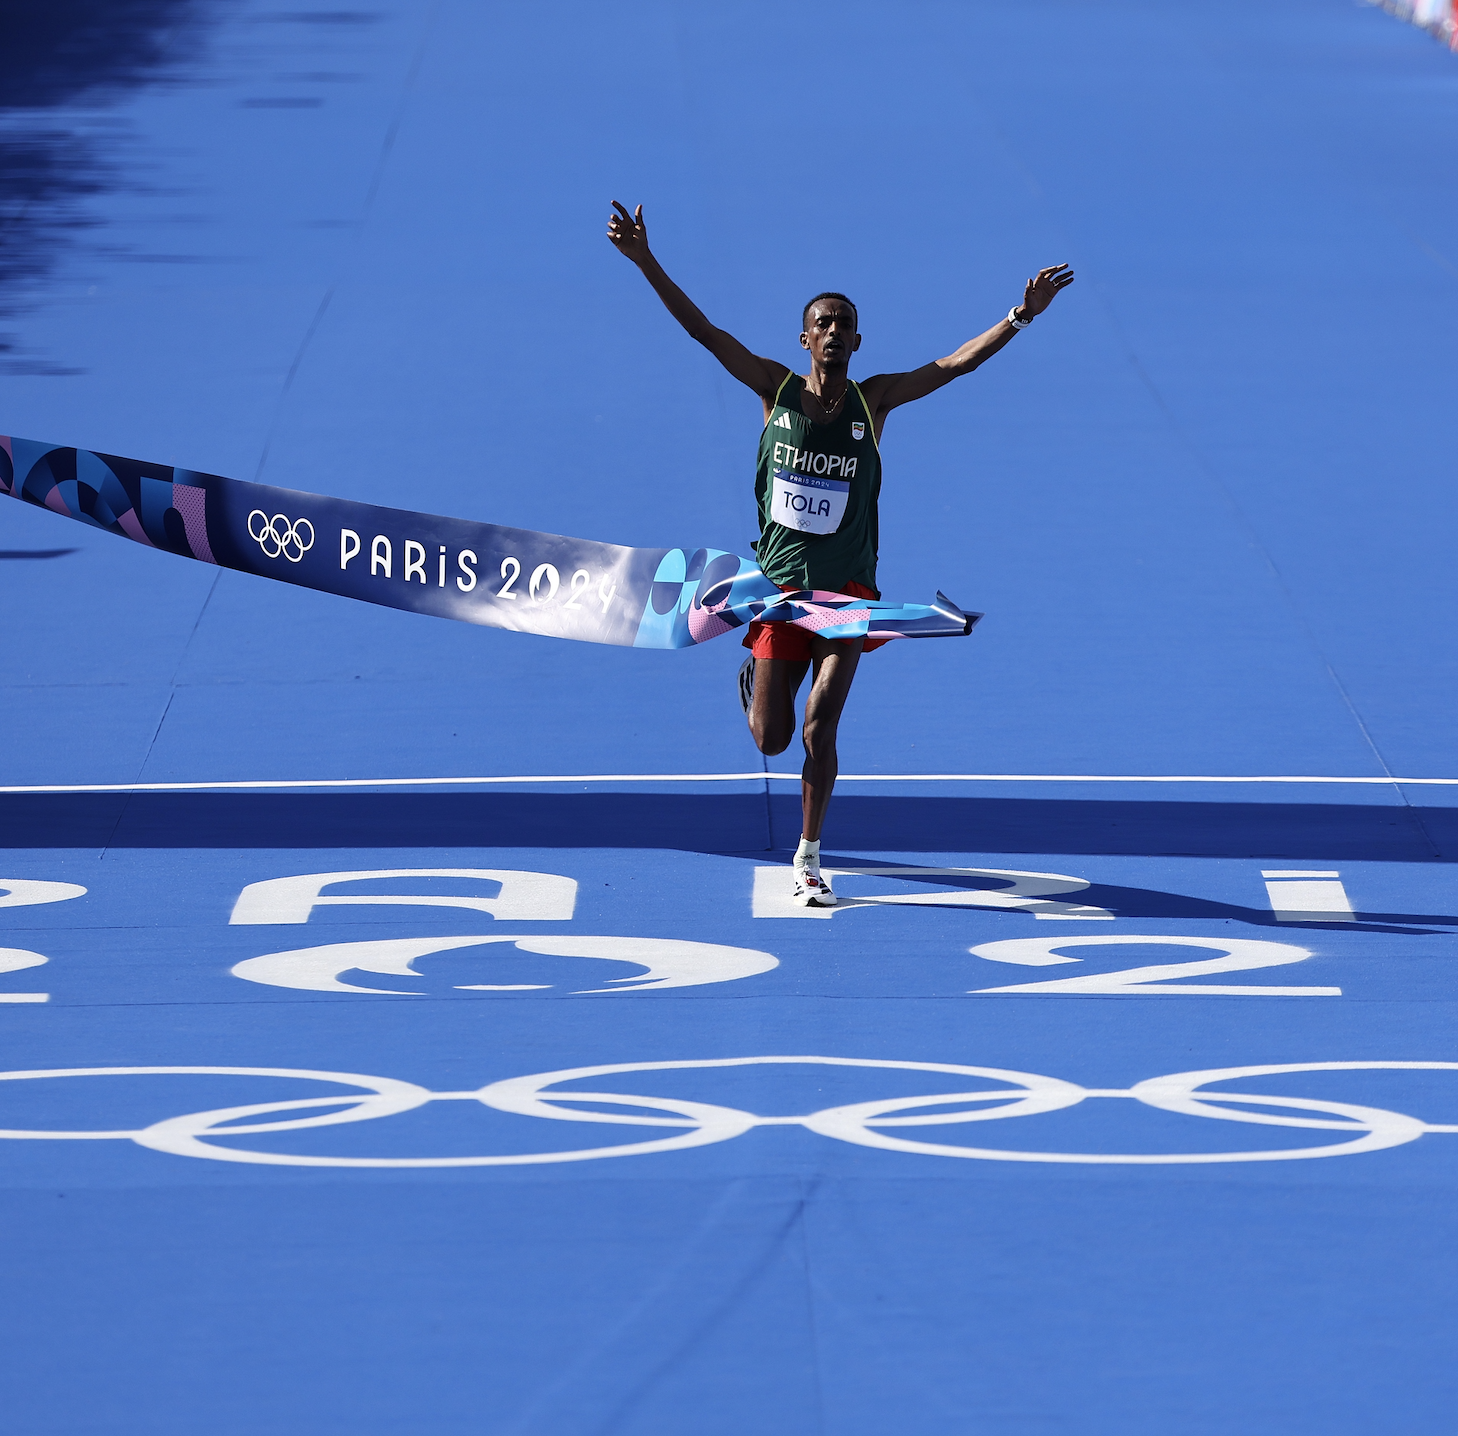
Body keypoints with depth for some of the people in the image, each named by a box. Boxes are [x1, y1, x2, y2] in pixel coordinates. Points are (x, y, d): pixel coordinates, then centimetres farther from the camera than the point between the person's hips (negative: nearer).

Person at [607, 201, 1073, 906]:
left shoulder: (874, 400, -4)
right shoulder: (777, 389, -5)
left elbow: (956, 363, -11)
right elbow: (705, 331, -11)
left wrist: (1021, 316, -22)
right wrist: (646, 263, -21)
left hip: (846, 592, 0)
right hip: (779, 583, 0)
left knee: (819, 727, -9)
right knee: (771, 739, 6)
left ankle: (808, 858, 7)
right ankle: (757, 671, 44)